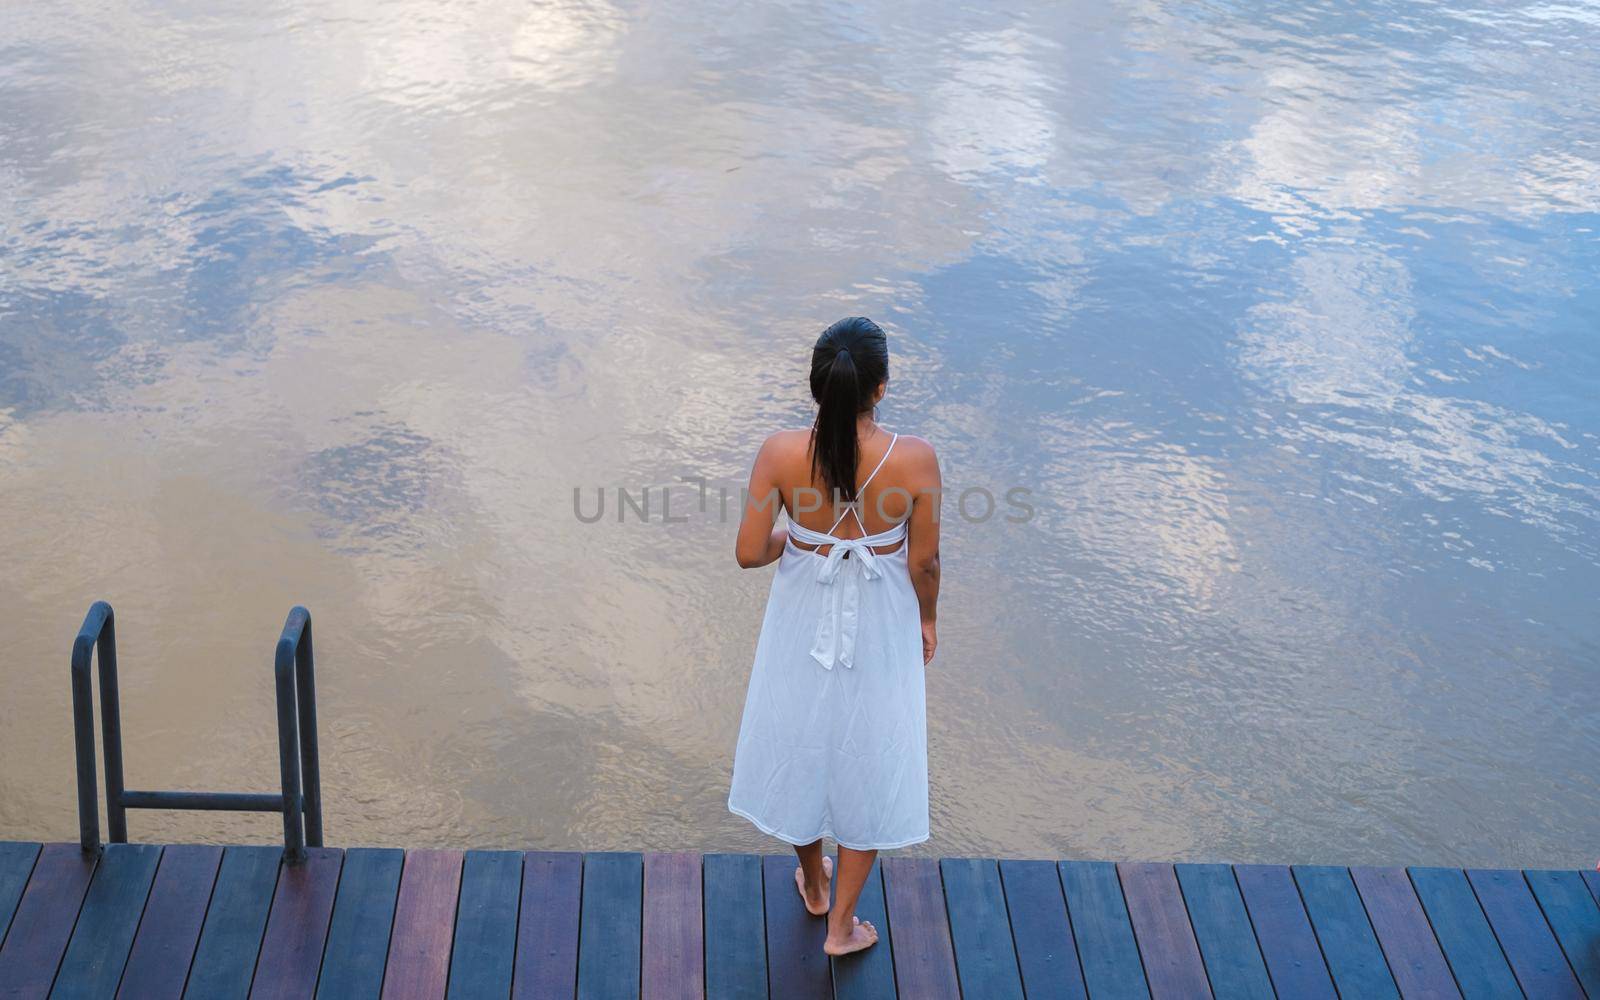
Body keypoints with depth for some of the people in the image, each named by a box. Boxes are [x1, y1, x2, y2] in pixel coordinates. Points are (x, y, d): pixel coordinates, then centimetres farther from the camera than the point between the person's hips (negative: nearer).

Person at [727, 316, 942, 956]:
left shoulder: (781, 454, -23)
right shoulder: (914, 460, -25)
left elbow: (749, 553, -15)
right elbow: (924, 562, -13)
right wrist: (926, 618, 7)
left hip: (802, 627, 1)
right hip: (881, 632, -1)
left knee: (802, 745, 26)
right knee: (868, 763, 19)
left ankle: (813, 885, 50)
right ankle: (841, 925, 32)